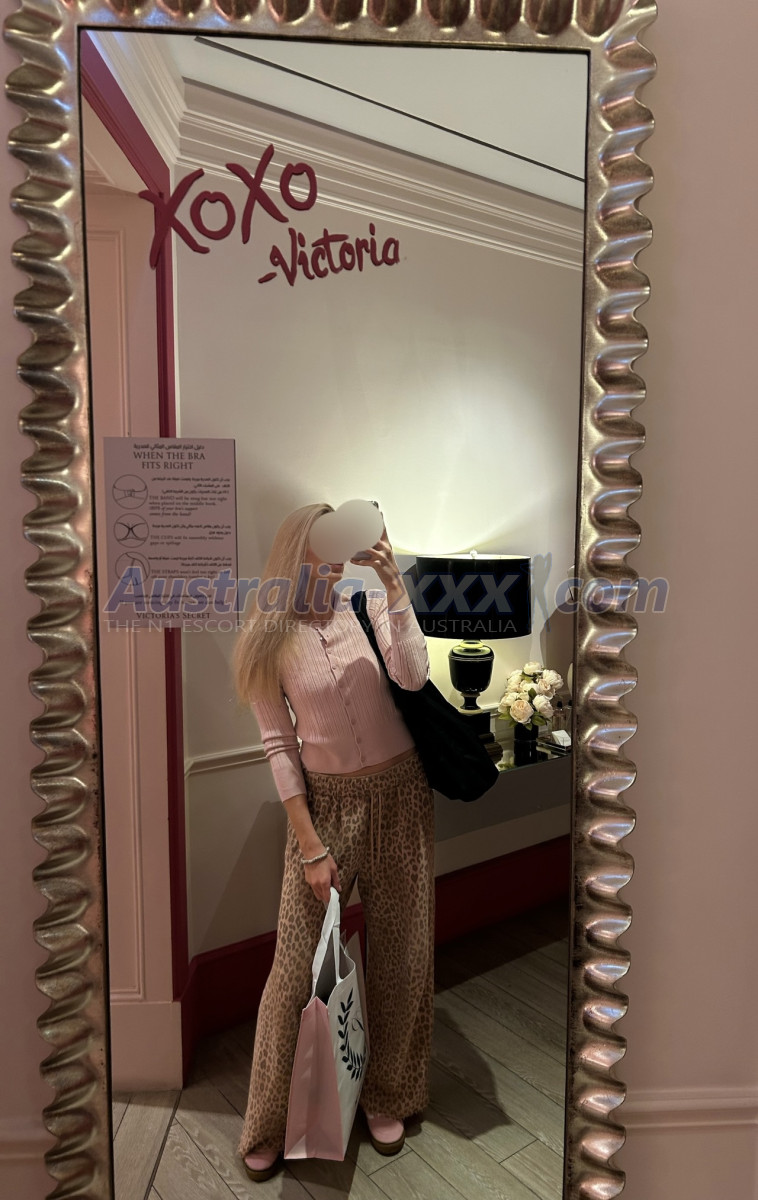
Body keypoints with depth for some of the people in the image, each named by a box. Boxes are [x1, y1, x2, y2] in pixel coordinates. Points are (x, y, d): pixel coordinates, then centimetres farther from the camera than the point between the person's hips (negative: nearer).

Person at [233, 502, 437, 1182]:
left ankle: (387, 1098, 37)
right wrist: (310, 846, -8)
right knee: (299, 963, 3)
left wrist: (393, 583, -25)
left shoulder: (369, 606, -3)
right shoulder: (269, 640, -4)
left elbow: (413, 676, -19)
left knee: (402, 953, 12)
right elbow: (278, 745, -5)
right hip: (324, 801, -1)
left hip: (400, 794, 1)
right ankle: (269, 1124, 27)